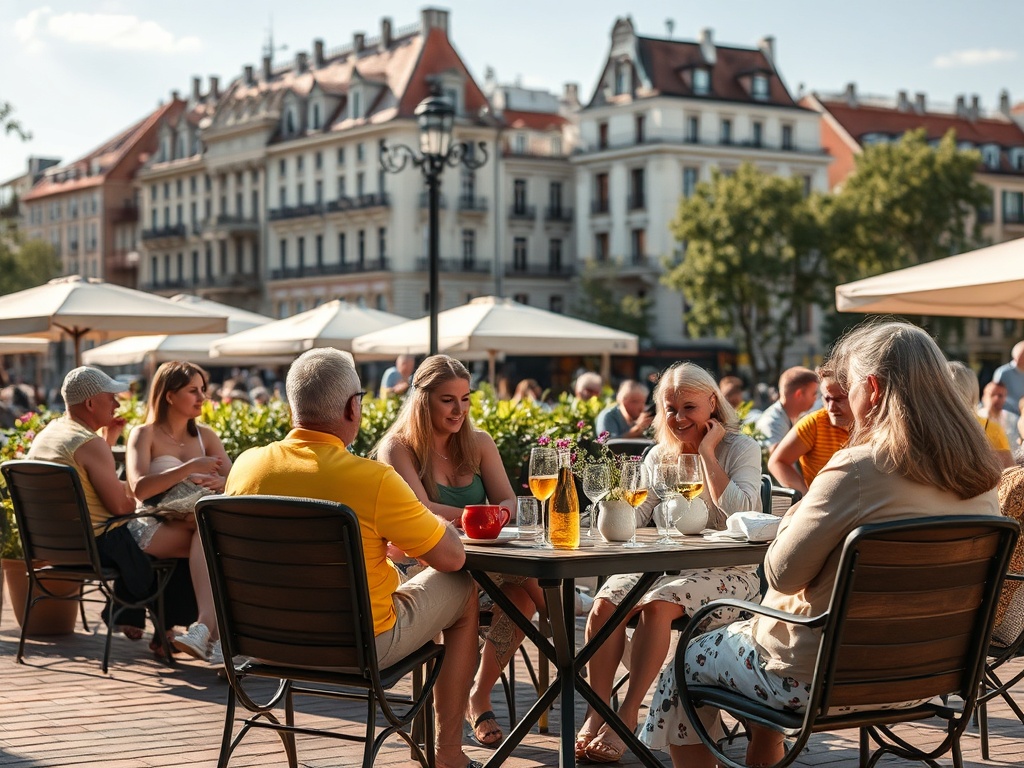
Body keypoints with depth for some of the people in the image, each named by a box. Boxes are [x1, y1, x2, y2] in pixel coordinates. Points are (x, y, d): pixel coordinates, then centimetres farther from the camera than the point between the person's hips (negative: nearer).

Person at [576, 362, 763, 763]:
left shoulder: (741, 449, -2)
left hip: (726, 570, -5)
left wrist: (706, 452, -15)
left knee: (656, 604, -34)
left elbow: (737, 513, -19)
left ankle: (628, 715, -29)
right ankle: (595, 713, -23)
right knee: (605, 603, -24)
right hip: (668, 563, 5)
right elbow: (633, 514, 9)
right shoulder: (661, 455, 14)